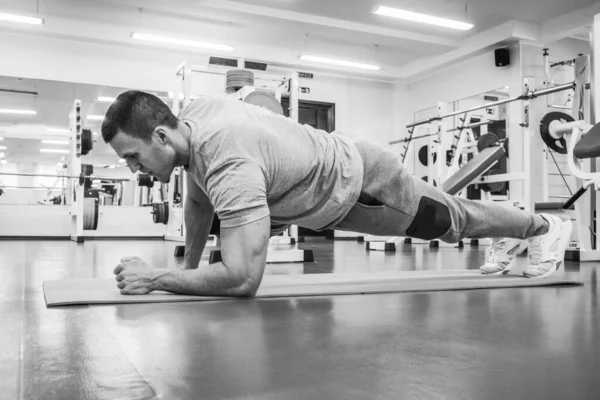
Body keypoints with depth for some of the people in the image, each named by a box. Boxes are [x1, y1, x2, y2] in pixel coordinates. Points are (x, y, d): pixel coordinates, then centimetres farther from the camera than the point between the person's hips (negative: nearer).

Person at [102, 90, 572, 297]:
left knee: (452, 220, 15)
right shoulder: (196, 114, -11)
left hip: (359, 177, -8)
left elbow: (242, 278, -46)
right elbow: (198, 204, 5)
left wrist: (155, 278, -36)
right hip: (330, 186, 8)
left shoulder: (229, 164, -41)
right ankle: (510, 240, 56)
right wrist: (188, 268, 5)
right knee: (445, 220, 28)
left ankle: (543, 227, 44)